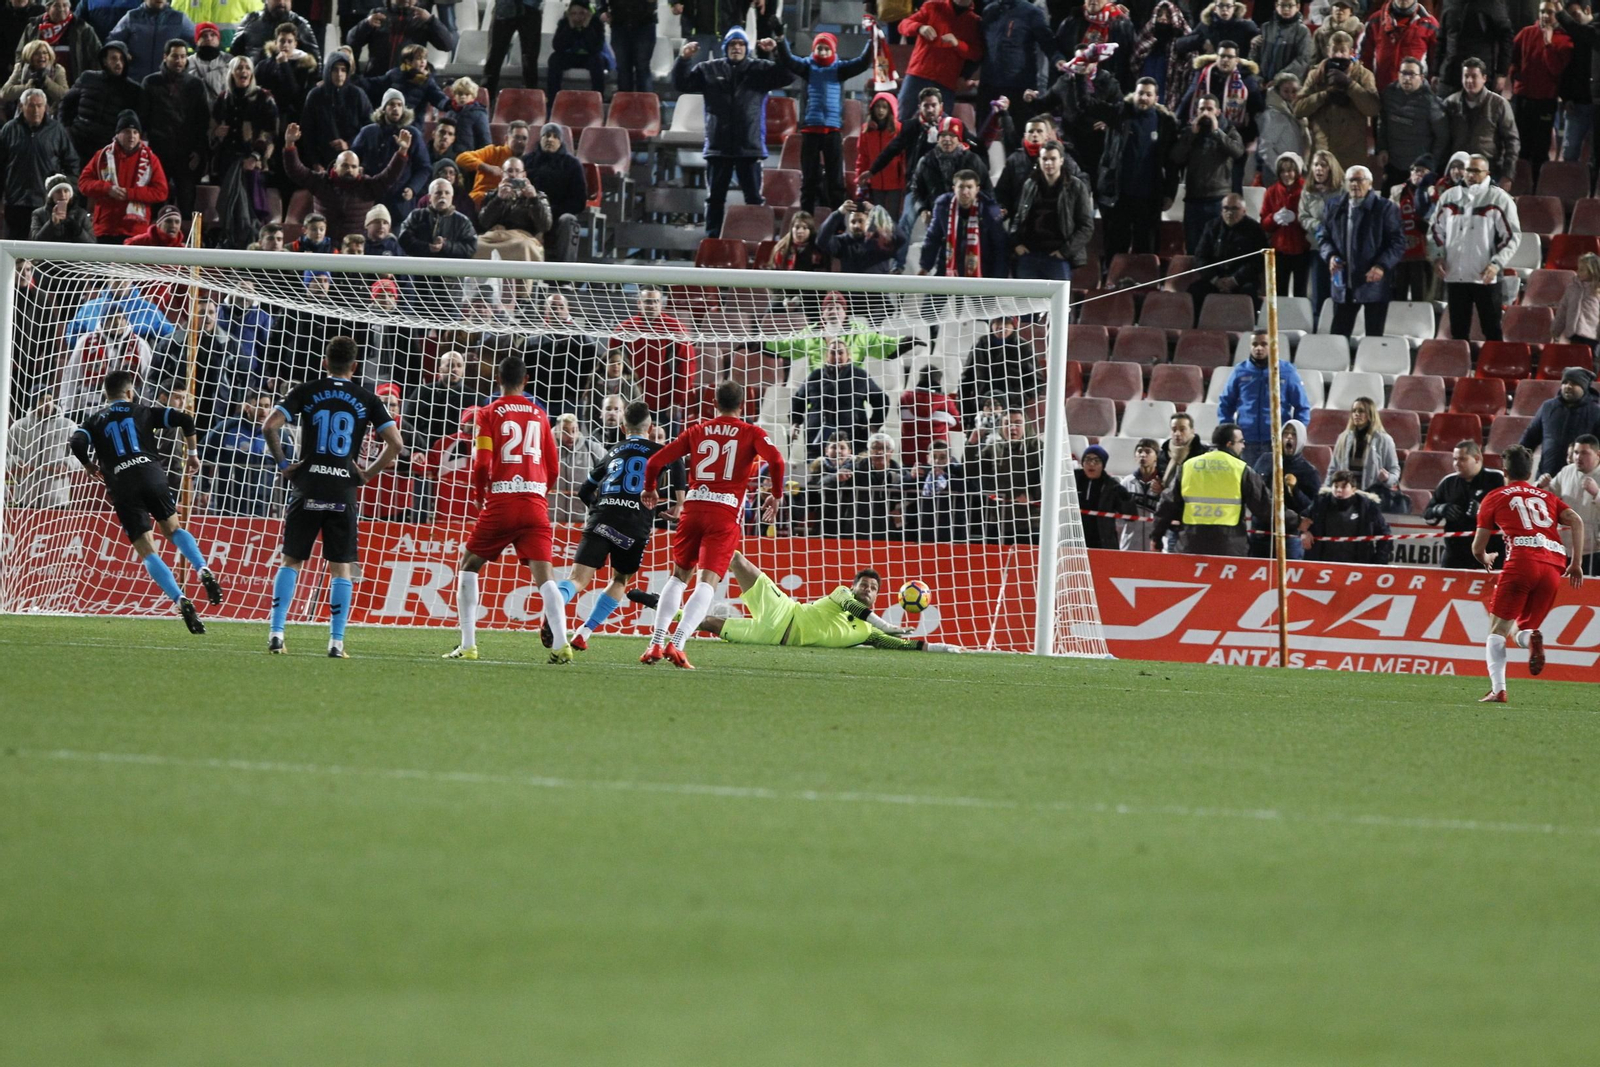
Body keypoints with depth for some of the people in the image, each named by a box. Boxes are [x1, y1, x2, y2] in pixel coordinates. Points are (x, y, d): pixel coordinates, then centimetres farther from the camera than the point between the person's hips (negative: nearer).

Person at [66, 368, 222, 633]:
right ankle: (203, 569, -4)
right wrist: (193, 453, 17)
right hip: (152, 476, 1)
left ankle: (180, 600, -15)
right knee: (173, 529, 23)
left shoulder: (95, 421, 17)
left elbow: (76, 443, -2)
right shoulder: (143, 412, 16)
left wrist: (95, 471, 14)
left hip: (121, 485, -1)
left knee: (146, 550, 2)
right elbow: (184, 419, 5)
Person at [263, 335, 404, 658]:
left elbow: (270, 425, -6)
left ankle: (276, 632, 2)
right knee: (341, 567, 6)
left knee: (291, 560, 10)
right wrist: (369, 473, 7)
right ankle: (336, 641, 0)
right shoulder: (367, 399, 5)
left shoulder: (307, 391, 4)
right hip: (344, 489, 0)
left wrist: (282, 464, 3)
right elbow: (395, 443, -2)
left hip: (307, 486, 0)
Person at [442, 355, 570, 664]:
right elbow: (553, 467, 13)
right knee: (544, 575, -3)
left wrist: (479, 495, 11)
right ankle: (561, 644, -20)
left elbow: (482, 463, -7)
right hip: (536, 504, 2)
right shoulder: (539, 414, 12)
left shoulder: (490, 412, 2)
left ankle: (468, 645, 6)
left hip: (501, 501, -2)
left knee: (468, 566, 14)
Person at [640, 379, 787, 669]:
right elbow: (776, 461, -12)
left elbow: (655, 462, 9)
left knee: (678, 576, 18)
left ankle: (656, 644, 7)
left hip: (693, 506, 3)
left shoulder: (697, 431, 12)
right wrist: (775, 496, 3)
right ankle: (676, 644, -23)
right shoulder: (752, 433, 5)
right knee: (708, 582, -6)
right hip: (726, 512, -3)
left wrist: (650, 490, 28)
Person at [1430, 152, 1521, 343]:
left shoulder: (1499, 199, -2)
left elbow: (1512, 235, -4)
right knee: (1458, 330, 9)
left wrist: (1497, 263, -15)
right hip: (1455, 275, 4)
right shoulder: (1449, 197, 10)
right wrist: (1437, 255, -1)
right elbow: (1436, 230, 16)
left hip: (1486, 277, -4)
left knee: (1492, 330, -1)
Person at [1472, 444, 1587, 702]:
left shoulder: (1495, 498, 17)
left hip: (1522, 562, -4)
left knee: (1497, 630, 4)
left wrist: (1485, 560, 42)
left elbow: (1478, 548, 20)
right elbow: (1576, 521, 9)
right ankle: (1531, 639, -23)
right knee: (1519, 630, 15)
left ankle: (1498, 690, -15)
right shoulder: (1547, 497, 26)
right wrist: (1576, 563, 10)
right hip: (1554, 568, 4)